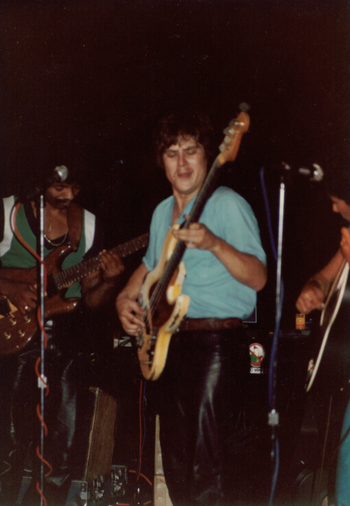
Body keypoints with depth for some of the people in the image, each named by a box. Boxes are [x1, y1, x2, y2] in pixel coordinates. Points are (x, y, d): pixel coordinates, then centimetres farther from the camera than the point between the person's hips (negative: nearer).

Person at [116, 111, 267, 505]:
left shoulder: (227, 204, -8)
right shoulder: (162, 212, 15)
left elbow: (258, 278, -16)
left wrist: (214, 244, -30)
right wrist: (125, 297, 13)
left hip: (217, 342, -8)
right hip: (168, 340, 8)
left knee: (205, 468, -11)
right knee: (175, 459, 15)